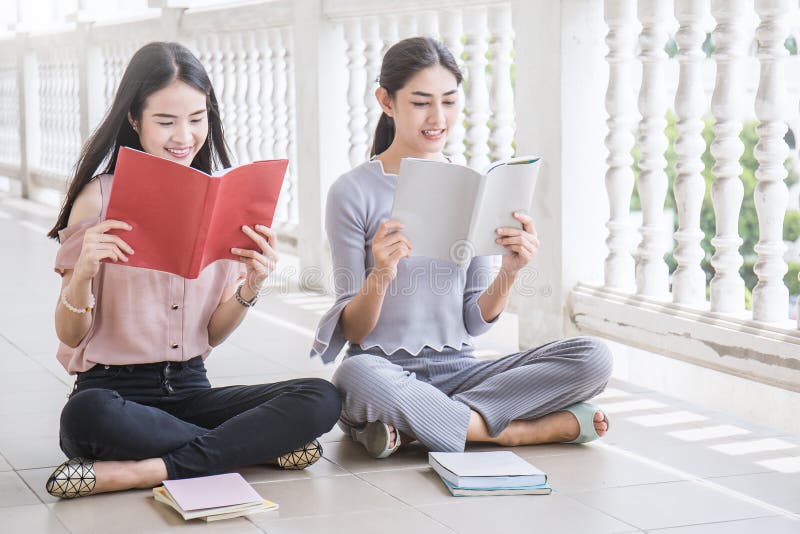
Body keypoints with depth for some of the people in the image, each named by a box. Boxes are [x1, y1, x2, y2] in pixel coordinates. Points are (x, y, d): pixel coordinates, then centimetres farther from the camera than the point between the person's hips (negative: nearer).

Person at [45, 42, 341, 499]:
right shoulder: (101, 197, -5)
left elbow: (214, 334, 8)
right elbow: (71, 335, -3)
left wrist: (251, 286, -12)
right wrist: (83, 272, -23)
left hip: (190, 388, 3)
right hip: (114, 389, -3)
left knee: (321, 399, -21)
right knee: (88, 413, -40)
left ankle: (139, 471, -22)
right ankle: (261, 447, -19)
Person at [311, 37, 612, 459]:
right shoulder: (353, 192, -4)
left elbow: (476, 322, 7)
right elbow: (353, 332, -5)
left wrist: (510, 272, -12)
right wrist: (380, 277, -25)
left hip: (458, 369, 4)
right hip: (386, 368, -4)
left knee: (593, 358, -18)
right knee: (358, 374, -41)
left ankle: (412, 425, -18)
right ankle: (517, 430, -20)